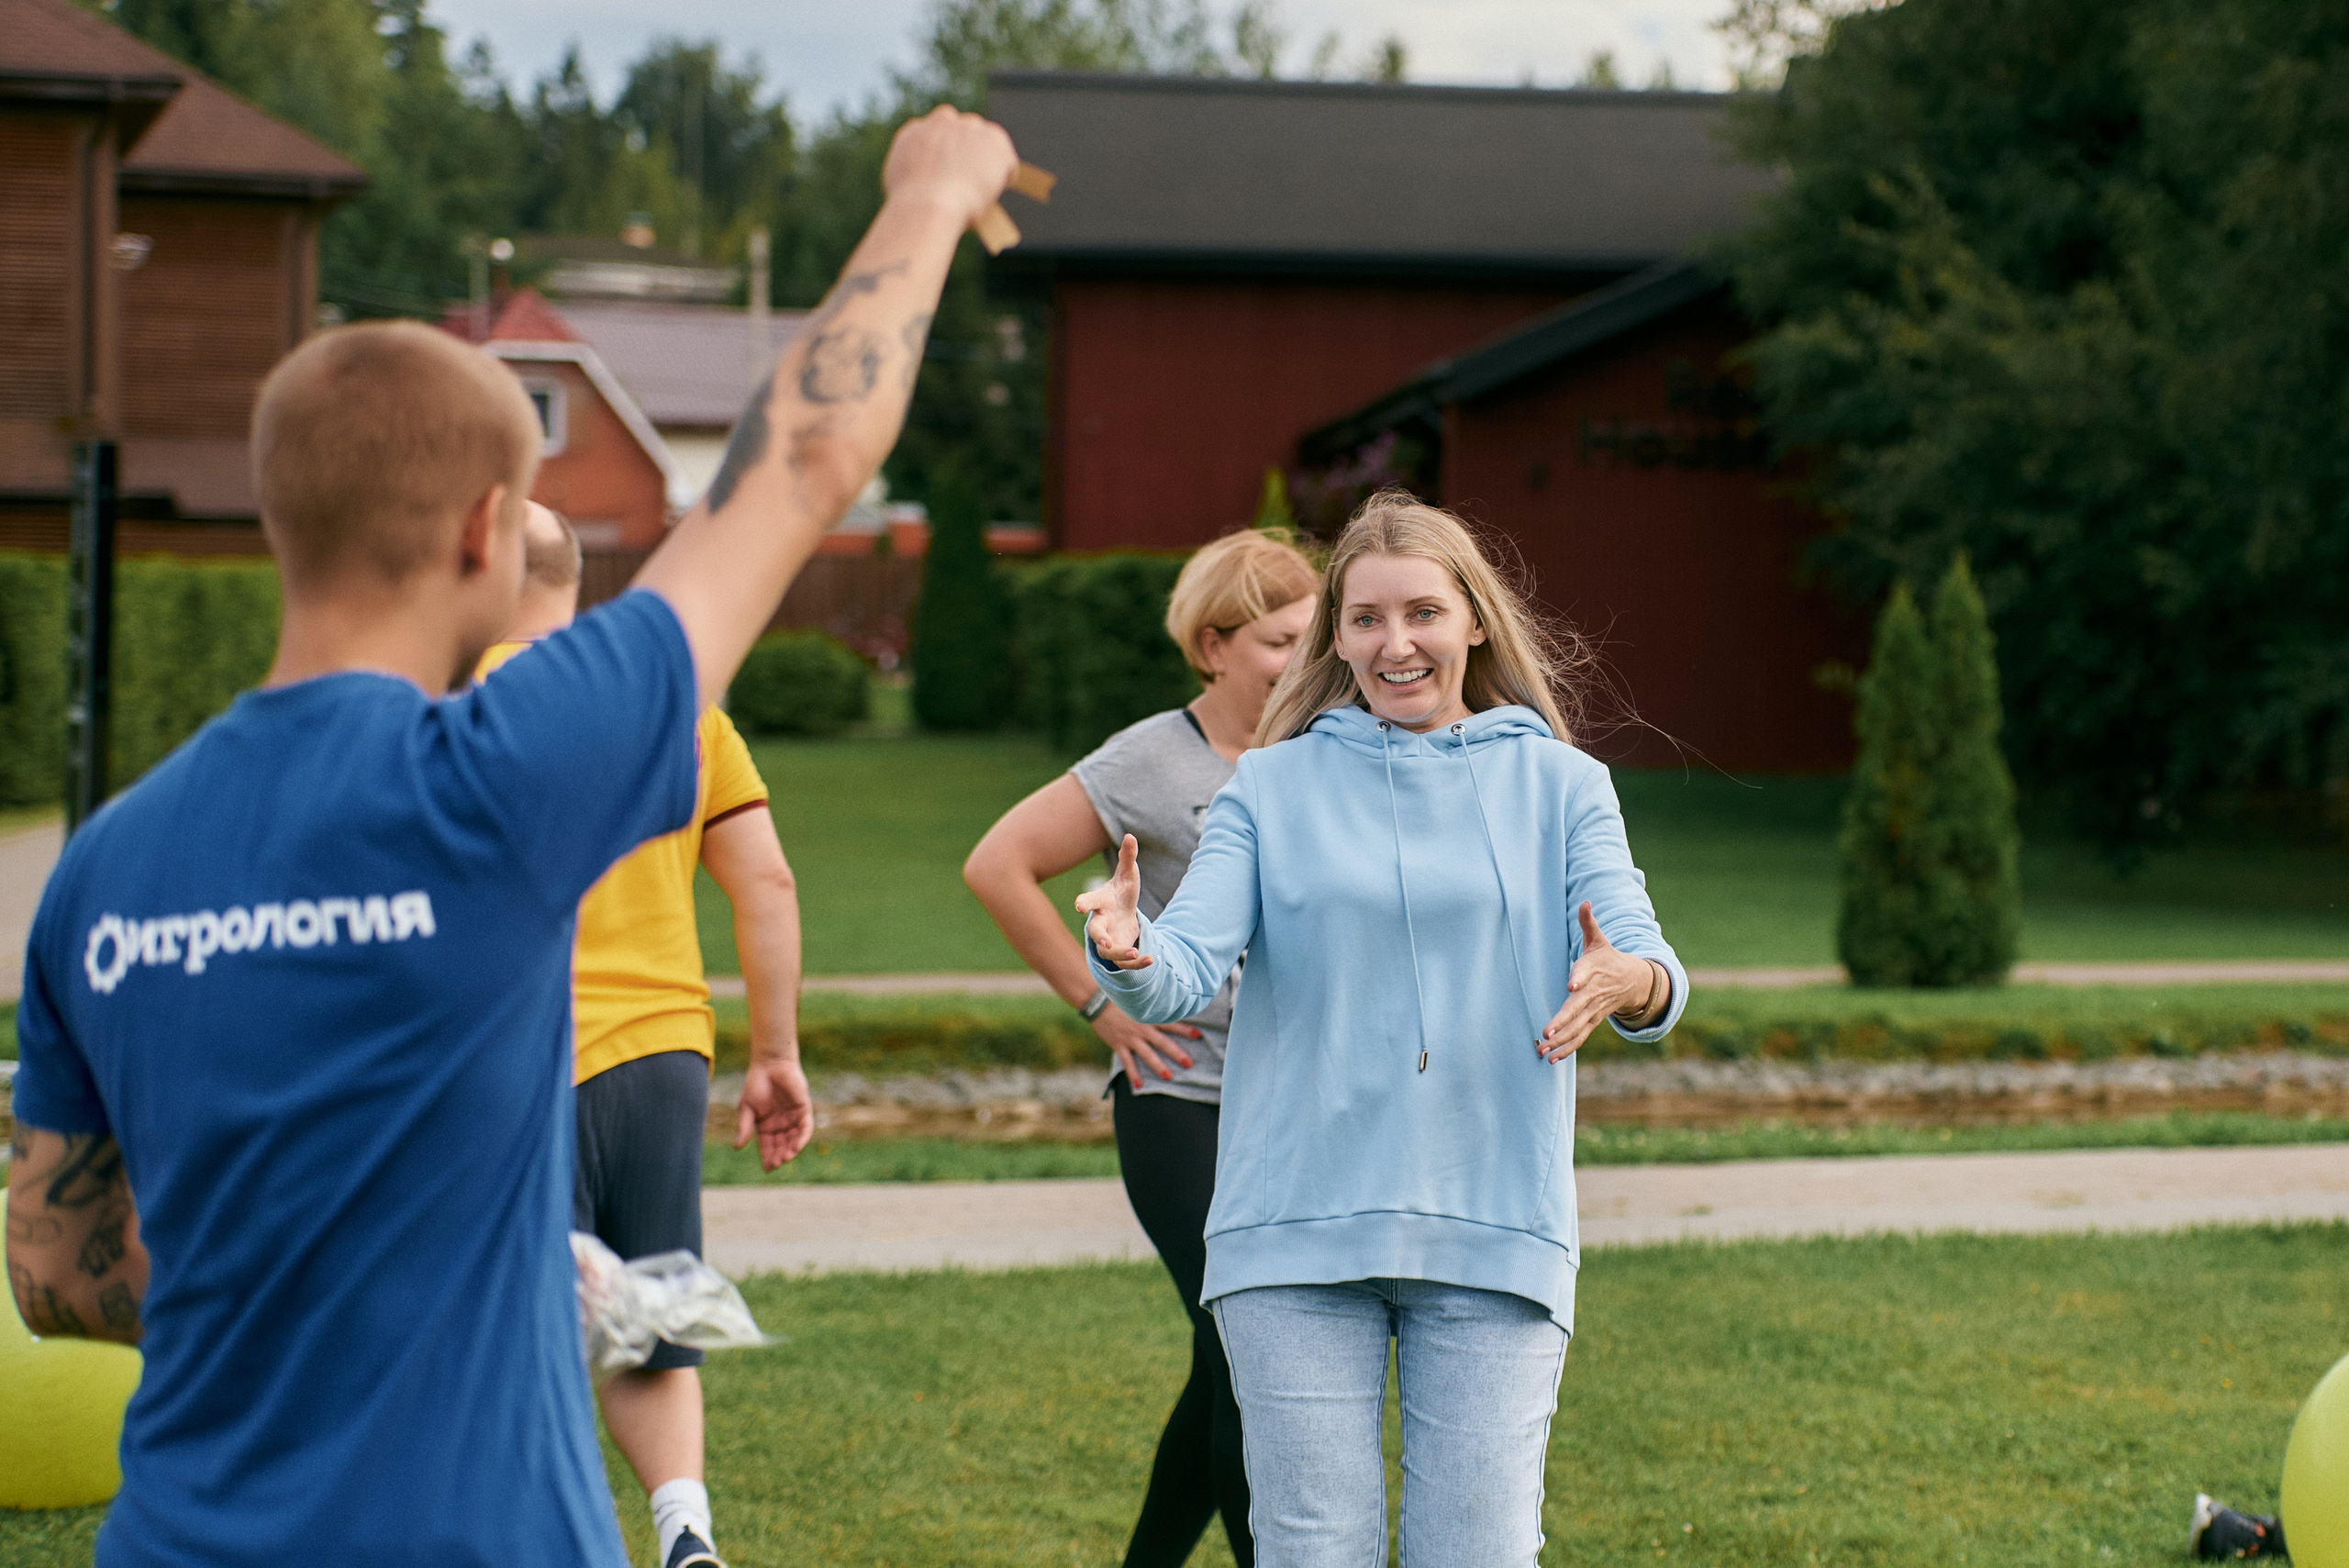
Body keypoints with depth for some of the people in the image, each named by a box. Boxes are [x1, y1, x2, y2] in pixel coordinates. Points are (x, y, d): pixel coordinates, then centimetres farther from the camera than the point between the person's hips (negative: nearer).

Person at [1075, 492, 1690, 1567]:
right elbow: (1189, 967, -3)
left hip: (1495, 1237, 0)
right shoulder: (1271, 786, 9)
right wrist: (1128, 954, -27)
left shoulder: (1557, 784, 9)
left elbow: (1649, 969, -2)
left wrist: (1628, 983, -27)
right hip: (1295, 1236, 0)